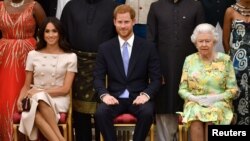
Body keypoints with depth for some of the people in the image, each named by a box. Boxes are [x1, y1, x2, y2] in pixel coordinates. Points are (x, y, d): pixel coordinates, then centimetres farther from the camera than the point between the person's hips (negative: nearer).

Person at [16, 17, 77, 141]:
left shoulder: (70, 57, 5)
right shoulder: (33, 55, 11)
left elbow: (65, 89, -1)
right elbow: (26, 86, 14)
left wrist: (39, 92, -11)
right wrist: (20, 99, -8)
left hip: (59, 100, -1)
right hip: (35, 100, 2)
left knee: (41, 99, -37)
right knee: (35, 112, -36)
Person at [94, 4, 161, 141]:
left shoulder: (148, 47, 3)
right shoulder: (105, 48, 7)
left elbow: (156, 79, 2)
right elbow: (98, 77, 4)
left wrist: (146, 94, -17)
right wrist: (104, 94, -16)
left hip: (138, 98, 0)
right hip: (114, 98, 1)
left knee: (147, 112, -33)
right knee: (100, 112, -31)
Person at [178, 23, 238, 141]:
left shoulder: (225, 60, 6)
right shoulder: (189, 60, 10)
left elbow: (233, 89, 3)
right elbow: (182, 89, 8)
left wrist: (216, 97, -13)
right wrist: (195, 98, -11)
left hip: (219, 104, -1)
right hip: (194, 104, 1)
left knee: (211, 119, -34)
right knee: (195, 118, -33)